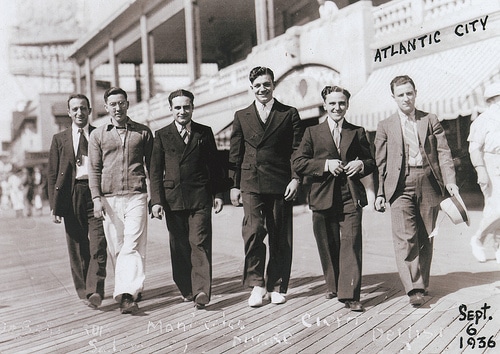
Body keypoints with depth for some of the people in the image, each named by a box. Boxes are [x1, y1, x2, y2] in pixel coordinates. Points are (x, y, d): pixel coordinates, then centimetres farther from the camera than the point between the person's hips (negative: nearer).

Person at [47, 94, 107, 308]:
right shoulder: (60, 139, 12)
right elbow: (52, 175, 9)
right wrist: (54, 205, 0)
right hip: (71, 196, 2)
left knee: (98, 245, -11)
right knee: (77, 248, 7)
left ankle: (95, 291, -12)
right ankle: (83, 291, 18)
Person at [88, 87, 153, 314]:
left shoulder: (143, 132, 9)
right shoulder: (98, 135, 11)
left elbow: (153, 166, 11)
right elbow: (94, 169, 9)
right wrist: (96, 198, -3)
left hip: (136, 196, -2)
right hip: (109, 199, 2)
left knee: (132, 246, -12)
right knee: (116, 248, 6)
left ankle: (127, 295, -17)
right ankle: (132, 289, 20)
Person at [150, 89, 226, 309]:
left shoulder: (205, 133, 9)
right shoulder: (162, 135, 7)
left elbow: (214, 166, 12)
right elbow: (156, 171, 4)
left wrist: (218, 194, 6)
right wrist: (156, 200, -5)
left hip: (200, 197, -1)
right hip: (172, 198, 1)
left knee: (200, 242, -9)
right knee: (179, 246, 7)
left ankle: (201, 291, -11)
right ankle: (186, 289, 19)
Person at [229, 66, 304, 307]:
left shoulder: (289, 114, 7)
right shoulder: (241, 116, 13)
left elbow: (297, 149, 5)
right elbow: (235, 154, 13)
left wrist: (295, 178, -7)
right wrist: (234, 185, 8)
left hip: (280, 184, 0)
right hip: (250, 183, 1)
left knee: (280, 237, 4)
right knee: (253, 231, -15)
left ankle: (277, 286, 18)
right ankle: (256, 284, -1)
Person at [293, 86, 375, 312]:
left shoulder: (357, 132, 13)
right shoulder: (312, 133, 8)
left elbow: (371, 162, 17)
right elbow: (298, 163, -1)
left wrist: (361, 164, -6)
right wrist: (325, 164, -12)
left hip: (351, 198, 0)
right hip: (323, 198, 0)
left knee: (351, 245, -7)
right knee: (328, 246, 10)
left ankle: (350, 295, -3)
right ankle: (333, 285, 30)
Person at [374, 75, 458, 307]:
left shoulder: (431, 121, 12)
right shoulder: (385, 126, 9)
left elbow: (443, 153, 6)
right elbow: (380, 162, 8)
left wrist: (450, 181, -7)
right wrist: (380, 194, 3)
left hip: (428, 184, 2)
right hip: (401, 186, -1)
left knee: (426, 238, 8)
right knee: (405, 238, -11)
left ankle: (422, 284, 21)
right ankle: (413, 289, -11)